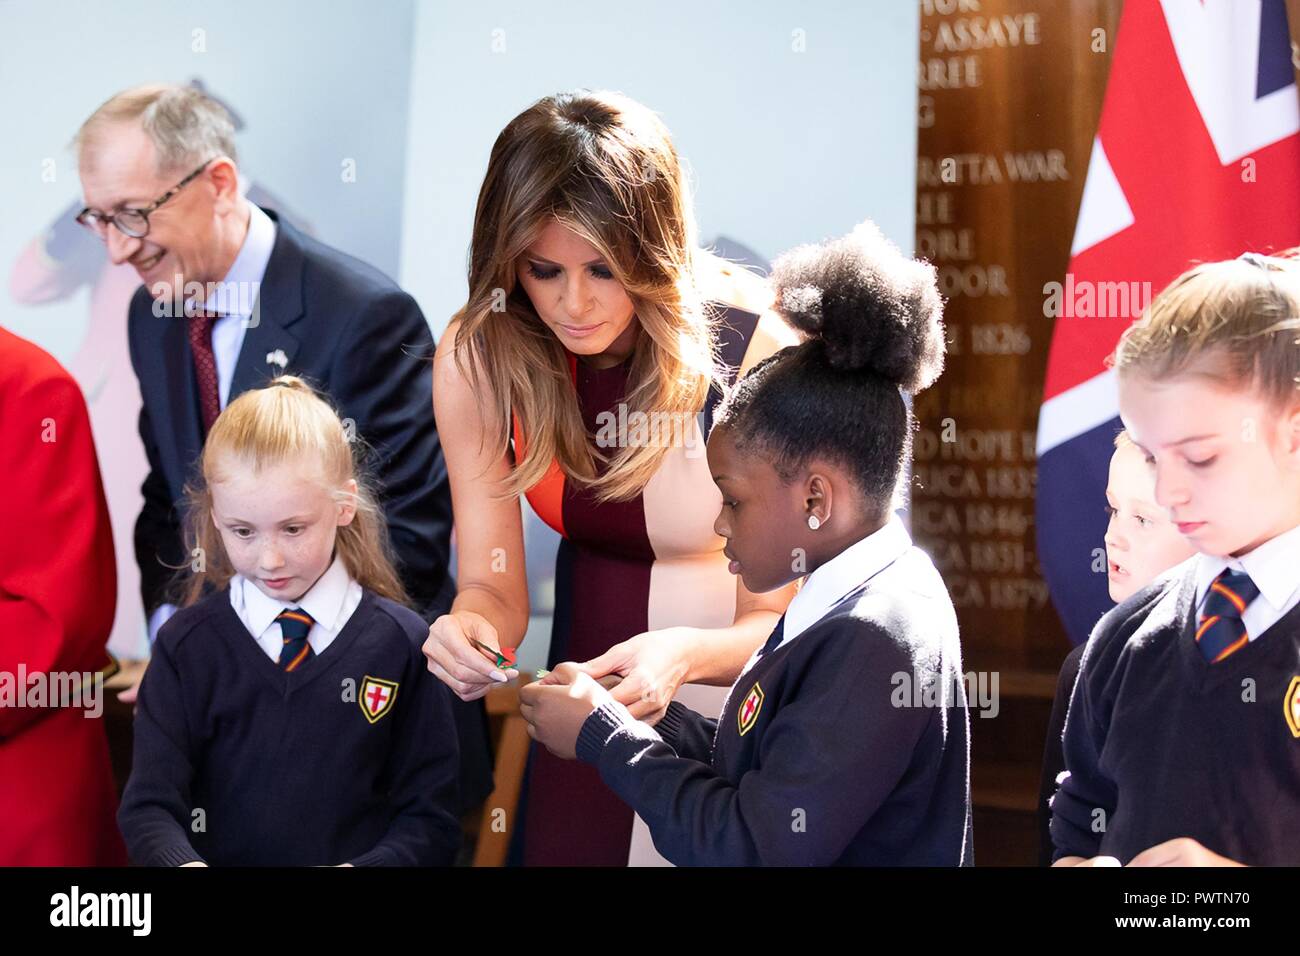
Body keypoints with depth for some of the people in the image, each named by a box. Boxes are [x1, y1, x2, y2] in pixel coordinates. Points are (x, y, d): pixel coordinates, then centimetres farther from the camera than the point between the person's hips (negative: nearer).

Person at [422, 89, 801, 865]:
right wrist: (470, 625, -33)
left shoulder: (755, 355, -23)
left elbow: (774, 618, -19)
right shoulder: (477, 359, -13)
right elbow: (494, 583, -10)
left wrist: (685, 654, -40)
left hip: (738, 705, -3)